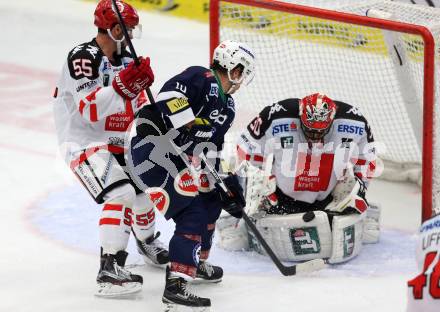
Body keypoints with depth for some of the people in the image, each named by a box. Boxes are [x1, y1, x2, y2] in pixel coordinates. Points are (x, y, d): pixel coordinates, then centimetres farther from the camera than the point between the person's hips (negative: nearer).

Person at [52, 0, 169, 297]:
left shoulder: (126, 59, 6)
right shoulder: (82, 57, -20)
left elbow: (139, 106, 13)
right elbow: (89, 110, -30)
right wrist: (123, 85, -37)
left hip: (116, 142, 9)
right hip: (84, 142, -9)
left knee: (141, 191, 20)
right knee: (120, 194, -26)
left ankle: (147, 242, 51)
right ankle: (110, 269, -26)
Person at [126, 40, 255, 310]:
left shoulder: (227, 107, 15)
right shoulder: (201, 80, -14)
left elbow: (211, 152, 19)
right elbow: (167, 99, -28)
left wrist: (227, 186, 14)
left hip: (179, 160, 10)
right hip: (152, 152, -10)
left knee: (211, 201, 21)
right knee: (193, 214, -17)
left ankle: (197, 263, 40)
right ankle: (176, 285, -22)